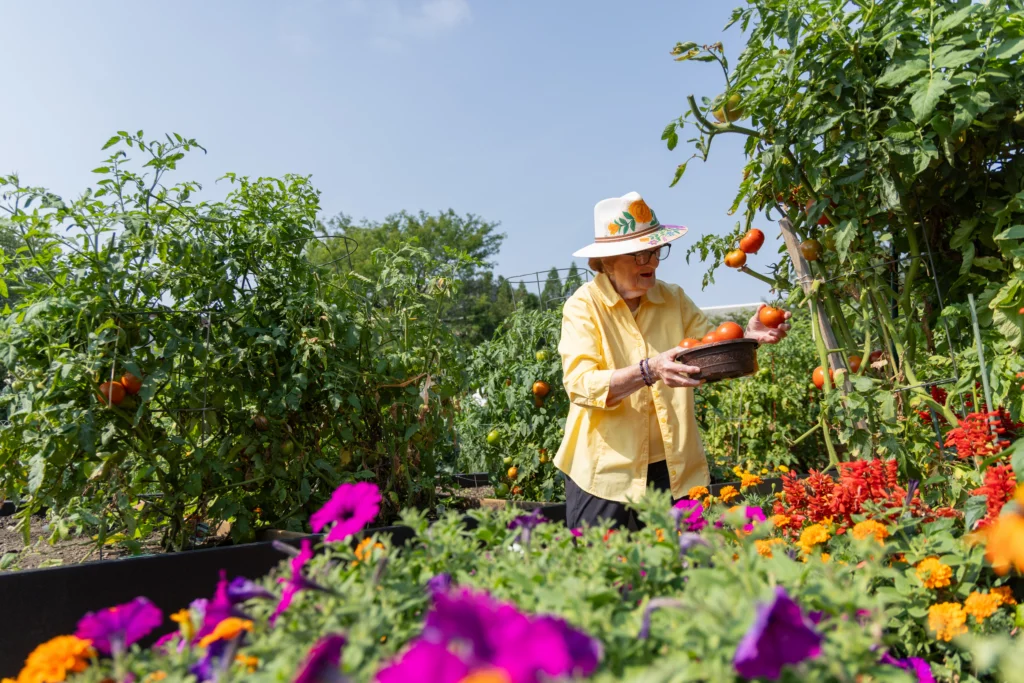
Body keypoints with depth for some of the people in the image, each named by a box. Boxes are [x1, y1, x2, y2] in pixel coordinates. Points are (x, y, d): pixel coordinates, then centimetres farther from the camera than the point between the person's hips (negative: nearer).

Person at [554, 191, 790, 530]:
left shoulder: (673, 298, 7)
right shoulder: (584, 305, -8)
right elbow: (580, 384, -20)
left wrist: (748, 336, -17)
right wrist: (648, 371, -33)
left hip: (675, 469, 4)